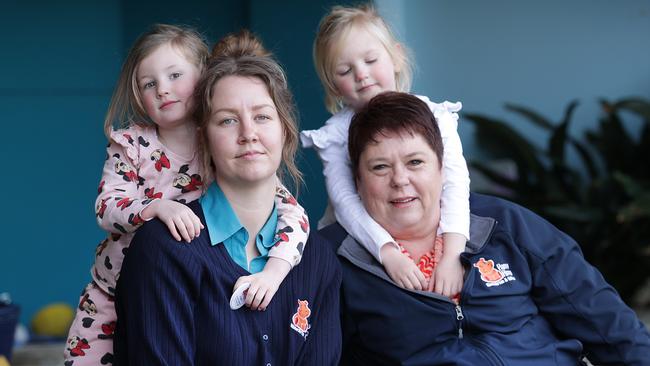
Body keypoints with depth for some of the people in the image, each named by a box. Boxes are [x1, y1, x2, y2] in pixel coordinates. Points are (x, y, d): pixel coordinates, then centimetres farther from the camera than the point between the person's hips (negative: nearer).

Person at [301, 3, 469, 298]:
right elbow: (345, 201, -16)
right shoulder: (336, 134, -2)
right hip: (363, 247, 0)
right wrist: (389, 255, -32)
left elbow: (455, 184, -14)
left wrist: (452, 256, -31)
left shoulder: (432, 116, -1)